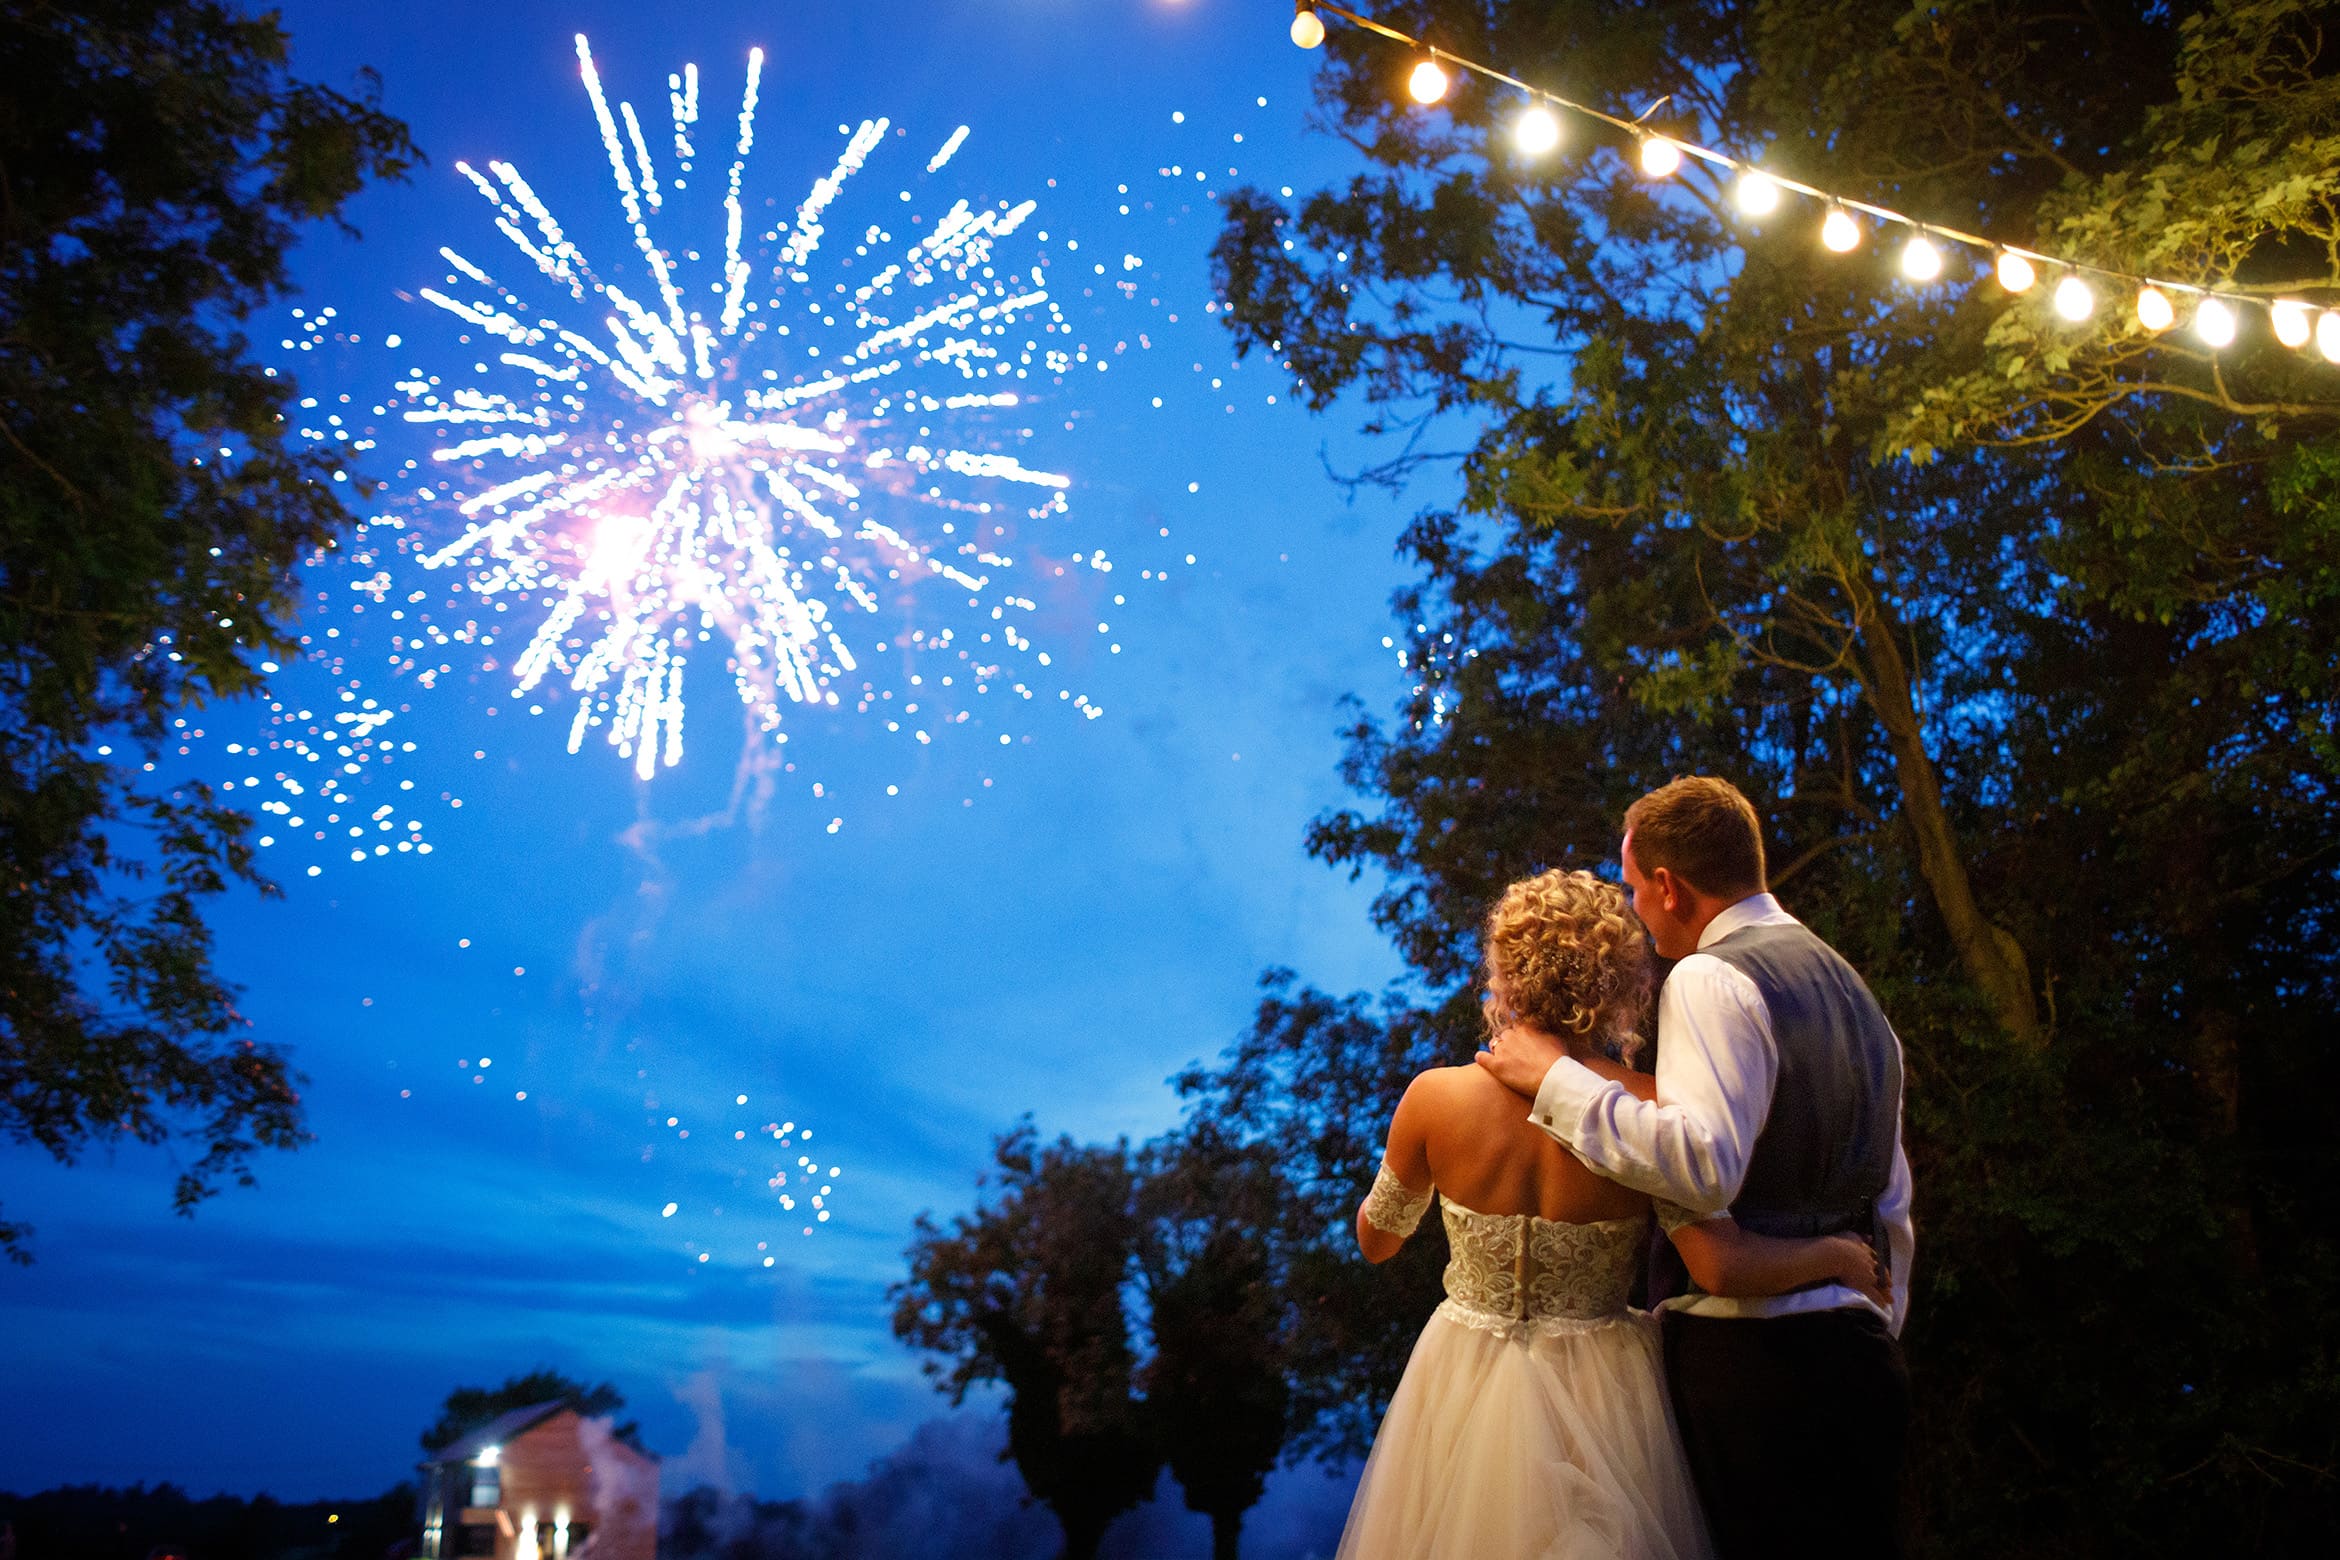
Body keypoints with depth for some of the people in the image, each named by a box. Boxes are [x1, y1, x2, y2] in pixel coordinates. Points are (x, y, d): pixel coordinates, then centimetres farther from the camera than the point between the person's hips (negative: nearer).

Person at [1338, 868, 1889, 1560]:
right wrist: (1839, 1254, -6)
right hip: (1598, 1399, -1)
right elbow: (1722, 1267, -24)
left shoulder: (1435, 1096, -13)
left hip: (1464, 1397, 1)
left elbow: (1376, 1238, 2)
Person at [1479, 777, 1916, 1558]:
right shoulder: (1851, 988, 19)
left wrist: (1557, 1077, -19)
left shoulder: (1709, 977, -11)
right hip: (1860, 1348, 9)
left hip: (1749, 1354, -9)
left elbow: (1705, 1164, -27)